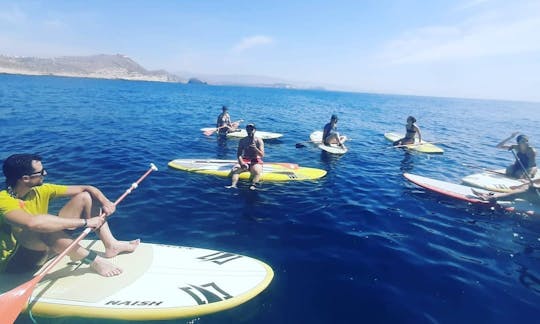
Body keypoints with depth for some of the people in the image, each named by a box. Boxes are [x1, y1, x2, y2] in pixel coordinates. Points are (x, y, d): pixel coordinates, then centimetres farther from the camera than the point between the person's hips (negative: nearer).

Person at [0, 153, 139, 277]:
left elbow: (86, 188, -3)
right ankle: (93, 259, -27)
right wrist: (84, 222, -42)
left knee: (85, 197, -2)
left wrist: (105, 202, -23)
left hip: (45, 247, 7)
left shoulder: (40, 190, -5)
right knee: (39, 228, -42)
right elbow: (33, 223, -47)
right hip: (15, 260, -7)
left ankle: (111, 245, -13)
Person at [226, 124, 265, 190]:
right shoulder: (242, 141, 4)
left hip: (256, 161, -2)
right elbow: (239, 154, 1)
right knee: (234, 169, -23)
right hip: (245, 160, 3)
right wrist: (241, 162, -19)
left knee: (257, 171, -35)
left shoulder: (259, 141, -3)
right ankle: (233, 185, -36)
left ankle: (253, 185, -44)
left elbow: (262, 155, -11)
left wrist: (255, 148, -29)